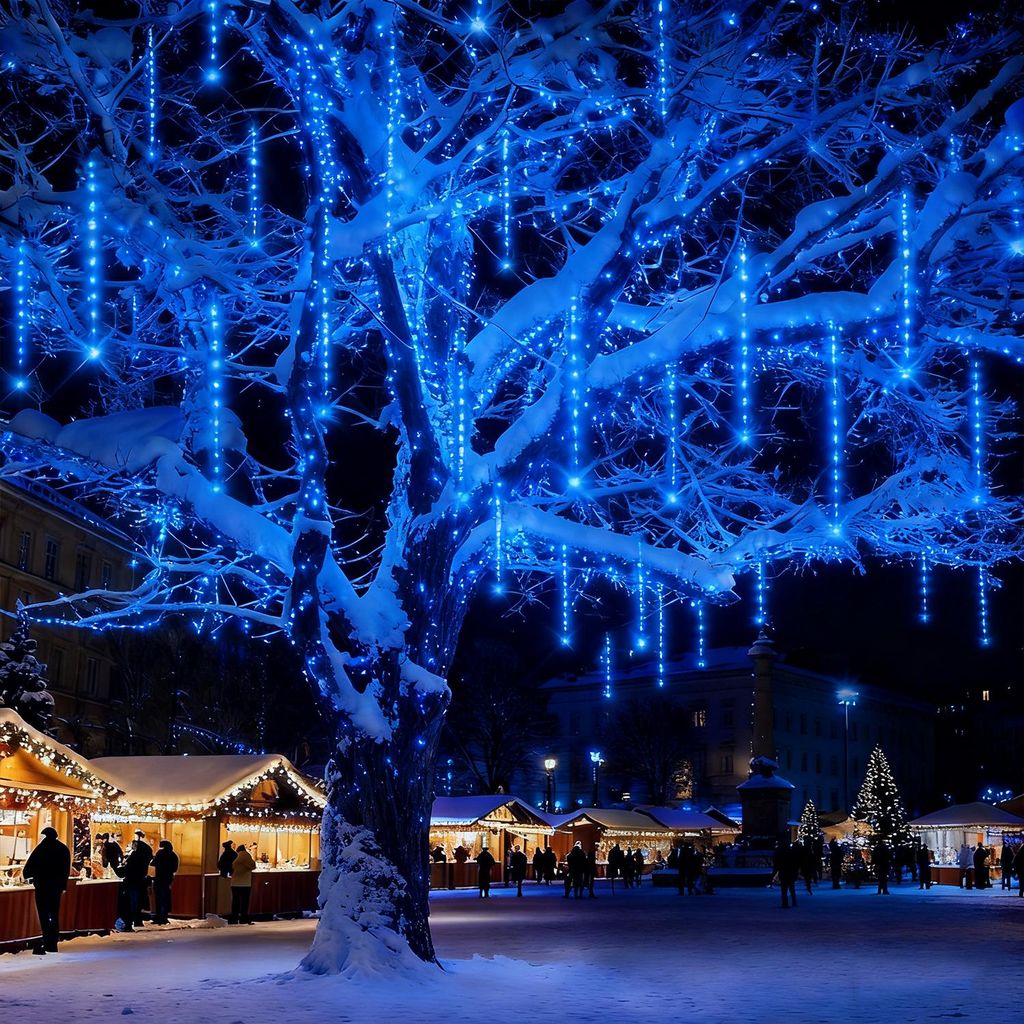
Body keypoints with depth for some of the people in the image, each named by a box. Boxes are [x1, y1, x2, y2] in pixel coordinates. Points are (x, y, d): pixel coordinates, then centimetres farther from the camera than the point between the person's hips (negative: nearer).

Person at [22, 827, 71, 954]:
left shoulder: (42, 848, -8)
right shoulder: (64, 849, 9)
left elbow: (30, 865, -6)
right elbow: (66, 870, 11)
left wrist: (26, 875, 14)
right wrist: (63, 886, 18)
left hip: (43, 886, -6)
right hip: (57, 886, 6)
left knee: (44, 915, -4)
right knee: (54, 914, 12)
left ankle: (47, 943, -13)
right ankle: (53, 945, 13)